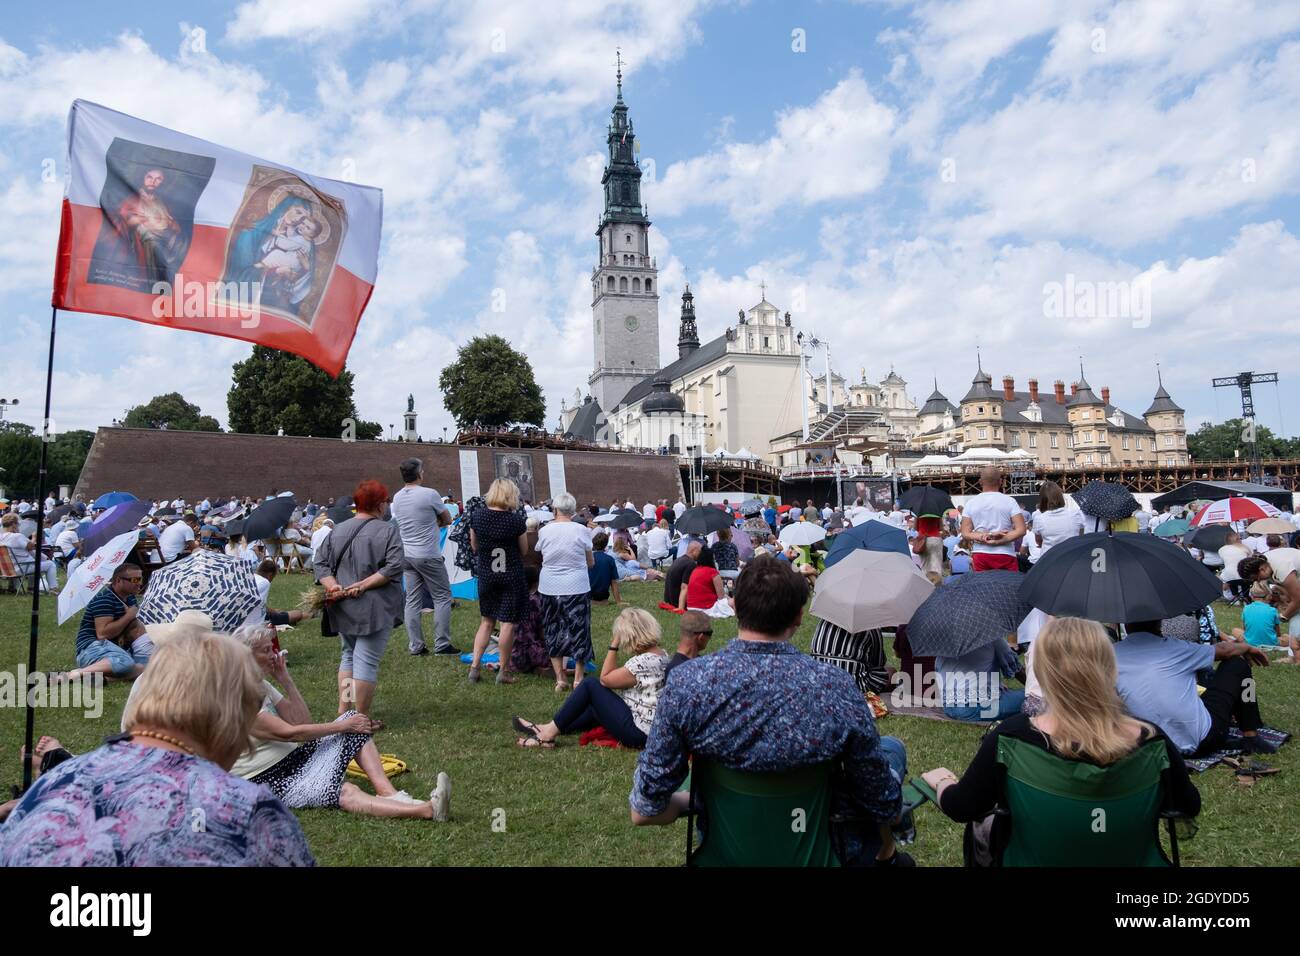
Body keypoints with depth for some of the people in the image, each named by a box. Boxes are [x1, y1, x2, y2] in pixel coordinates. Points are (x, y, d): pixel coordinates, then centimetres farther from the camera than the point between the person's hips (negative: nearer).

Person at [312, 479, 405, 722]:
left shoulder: (338, 530, 8)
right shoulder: (388, 530, -8)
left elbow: (320, 561, 3)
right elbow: (395, 566, -18)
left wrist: (333, 586, -8)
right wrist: (363, 585, -16)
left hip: (342, 607, 6)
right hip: (373, 608, -6)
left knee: (348, 656, 22)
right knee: (366, 662, -1)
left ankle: (343, 710, 27)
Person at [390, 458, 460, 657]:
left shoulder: (397, 498, 6)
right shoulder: (430, 494, -13)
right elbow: (447, 520, -1)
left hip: (406, 555, 6)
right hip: (428, 556, -6)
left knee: (413, 600, 9)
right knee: (442, 597, 4)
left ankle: (415, 646, 12)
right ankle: (441, 644, 4)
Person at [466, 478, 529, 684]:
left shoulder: (477, 516, -5)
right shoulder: (516, 519, -15)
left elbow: (474, 547, 7)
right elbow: (524, 550, -4)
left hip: (485, 575, 4)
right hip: (511, 576, -4)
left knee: (486, 621, 18)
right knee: (508, 623, 5)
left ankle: (474, 666, 14)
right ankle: (503, 671, 12)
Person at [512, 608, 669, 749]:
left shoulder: (642, 662, -24)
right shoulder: (661, 654, 6)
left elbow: (605, 679, -12)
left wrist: (614, 645, -11)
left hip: (637, 732, -10)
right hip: (651, 729, 10)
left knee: (590, 686, -5)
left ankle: (551, 731, 5)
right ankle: (549, 730, 23)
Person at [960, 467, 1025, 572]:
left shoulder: (971, 503, 4)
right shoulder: (1009, 501, 0)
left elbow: (965, 533, -1)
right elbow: (1021, 530, -8)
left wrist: (984, 537, -11)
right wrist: (998, 541, -11)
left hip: (980, 555, 2)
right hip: (1004, 555, -2)